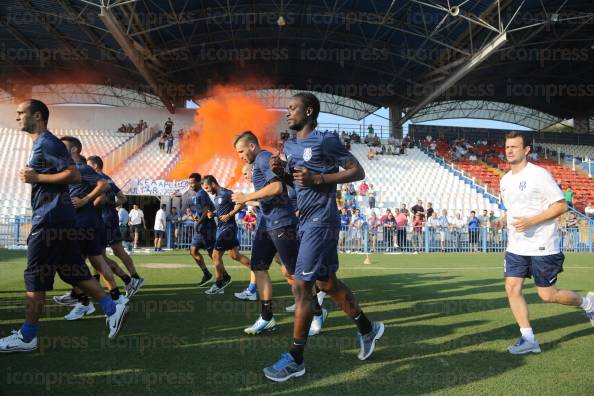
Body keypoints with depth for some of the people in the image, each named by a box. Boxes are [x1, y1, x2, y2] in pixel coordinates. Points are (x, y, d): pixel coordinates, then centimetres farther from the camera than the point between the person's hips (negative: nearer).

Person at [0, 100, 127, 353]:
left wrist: (36, 177, -16)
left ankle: (27, 337, 7)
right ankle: (112, 308, 11)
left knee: (34, 279, -2)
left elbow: (74, 175, -19)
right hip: (59, 218, 10)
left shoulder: (47, 143, -11)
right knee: (75, 273, 11)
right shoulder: (40, 144, 20)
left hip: (50, 219, -10)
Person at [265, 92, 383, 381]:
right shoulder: (290, 145, 13)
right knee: (327, 283, 16)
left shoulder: (326, 141, -12)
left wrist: (318, 178, -20)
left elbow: (358, 172, -11)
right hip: (305, 221, 9)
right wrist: (281, 170, 3)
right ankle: (368, 329, 33)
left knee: (301, 287, -8)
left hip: (321, 222, -9)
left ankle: (295, 360, 3)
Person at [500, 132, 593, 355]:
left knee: (547, 295, 1)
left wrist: (531, 222, -23)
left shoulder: (539, 175, -12)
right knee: (512, 289, -4)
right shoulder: (505, 181, 10)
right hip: (515, 248, 6)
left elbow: (561, 205, -14)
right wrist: (511, 226, 10)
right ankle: (528, 339, 5)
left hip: (542, 247, -6)